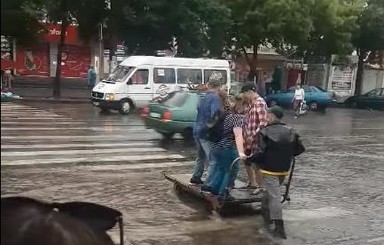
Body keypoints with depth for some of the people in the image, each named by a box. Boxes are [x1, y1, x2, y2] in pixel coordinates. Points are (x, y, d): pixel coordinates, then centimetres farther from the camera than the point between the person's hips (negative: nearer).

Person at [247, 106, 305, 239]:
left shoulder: (265, 132, -15)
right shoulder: (291, 131, 3)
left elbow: (260, 152, -21)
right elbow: (300, 149, 8)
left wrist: (250, 159, -4)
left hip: (269, 169, -6)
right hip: (284, 169, 6)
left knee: (274, 196, -4)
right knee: (272, 191, 25)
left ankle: (279, 226, -7)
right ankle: (268, 213, 39)